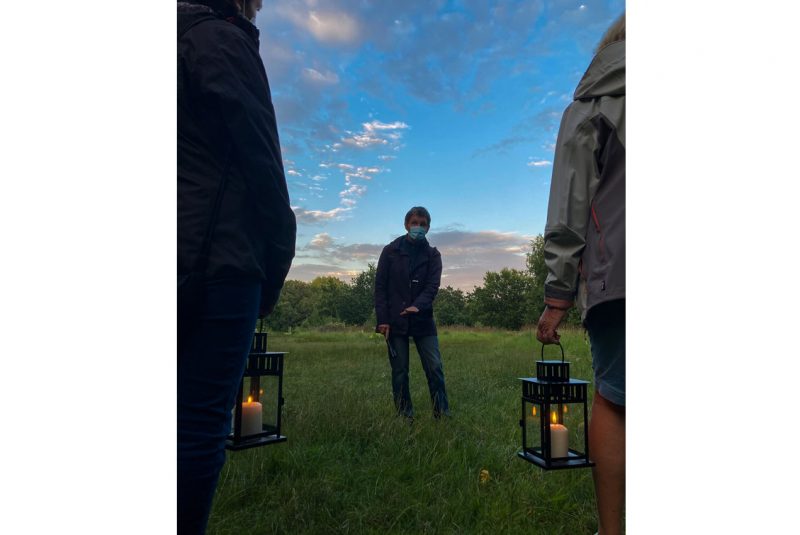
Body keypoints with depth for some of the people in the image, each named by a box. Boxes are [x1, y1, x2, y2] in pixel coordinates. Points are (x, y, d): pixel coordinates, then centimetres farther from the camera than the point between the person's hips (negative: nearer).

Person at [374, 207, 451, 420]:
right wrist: (382, 319, -8)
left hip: (423, 320, 1)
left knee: (435, 368, -2)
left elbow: (433, 286, -6)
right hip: (395, 321, -1)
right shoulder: (390, 251, 3)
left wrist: (418, 306, -26)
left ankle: (443, 415, 10)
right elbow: (380, 286, 0)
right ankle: (405, 416, 16)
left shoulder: (432, 255, 6)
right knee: (399, 372, 5)